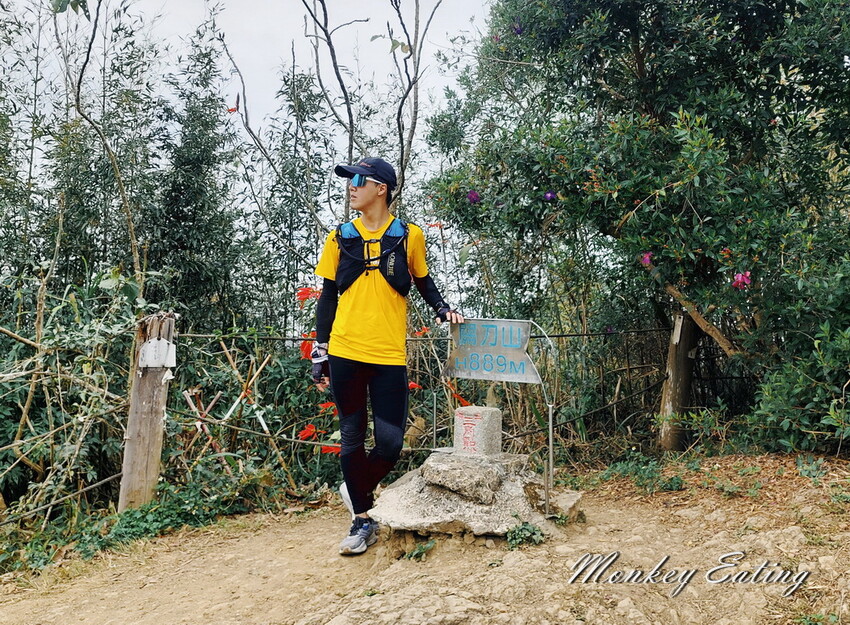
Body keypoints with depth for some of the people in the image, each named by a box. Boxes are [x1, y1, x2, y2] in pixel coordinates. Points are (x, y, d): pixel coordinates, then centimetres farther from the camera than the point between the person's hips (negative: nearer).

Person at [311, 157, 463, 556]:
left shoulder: (409, 236, 5)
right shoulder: (340, 238, 8)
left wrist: (443, 310, -3)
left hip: (389, 356, -1)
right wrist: (319, 355, 8)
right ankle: (362, 520, 22)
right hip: (345, 354, 1)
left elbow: (423, 282, 18)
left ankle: (357, 489, 27)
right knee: (352, 438, 7)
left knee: (390, 443, -4)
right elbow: (328, 298, 11)